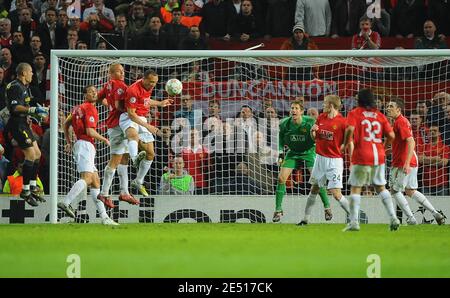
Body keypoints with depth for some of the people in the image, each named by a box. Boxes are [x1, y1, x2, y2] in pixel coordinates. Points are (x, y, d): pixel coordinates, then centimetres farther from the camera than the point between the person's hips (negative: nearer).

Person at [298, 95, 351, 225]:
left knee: (336, 194, -12)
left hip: (334, 160, -6)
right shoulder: (321, 117, 6)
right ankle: (306, 219, 24)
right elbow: (314, 137, 17)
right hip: (320, 158, 6)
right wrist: (313, 130, -4)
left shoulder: (342, 122, -13)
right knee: (314, 189, 14)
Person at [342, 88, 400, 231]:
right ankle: (393, 218, 3)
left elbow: (350, 129, -16)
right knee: (381, 187, 14)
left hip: (361, 155, -4)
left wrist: (345, 144, -1)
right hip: (379, 155, 4)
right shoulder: (380, 115, 12)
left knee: (355, 188, 2)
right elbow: (391, 135, 5)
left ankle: (353, 222, -6)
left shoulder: (354, 113, 1)